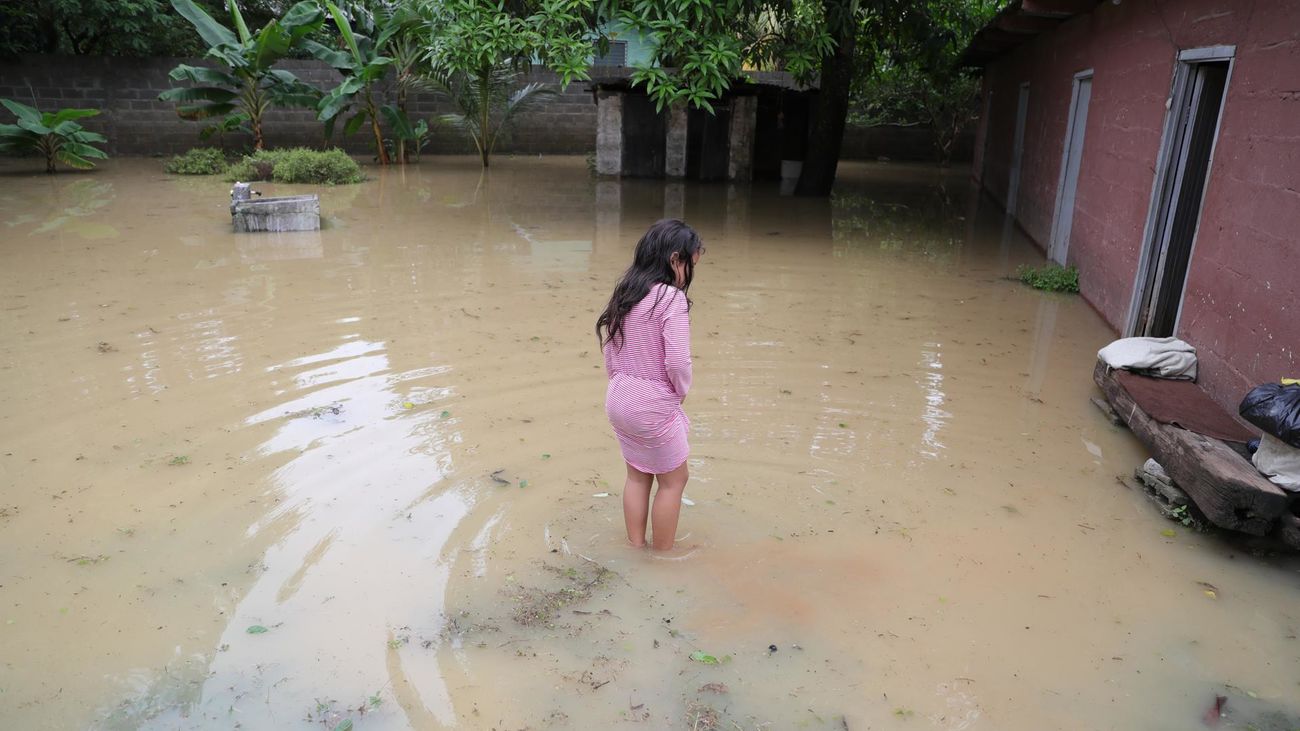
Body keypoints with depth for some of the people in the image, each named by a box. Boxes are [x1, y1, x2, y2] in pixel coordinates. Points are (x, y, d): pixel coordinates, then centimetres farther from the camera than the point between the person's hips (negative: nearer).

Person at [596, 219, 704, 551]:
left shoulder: (624, 293, 4)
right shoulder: (671, 298, -20)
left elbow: (608, 349, 9)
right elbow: (678, 361, -23)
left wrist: (620, 383, 16)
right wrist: (682, 391, -5)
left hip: (619, 400, 8)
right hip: (654, 407, -7)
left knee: (637, 475, 22)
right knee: (673, 480, 13)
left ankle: (636, 545, 33)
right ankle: (663, 554, 24)